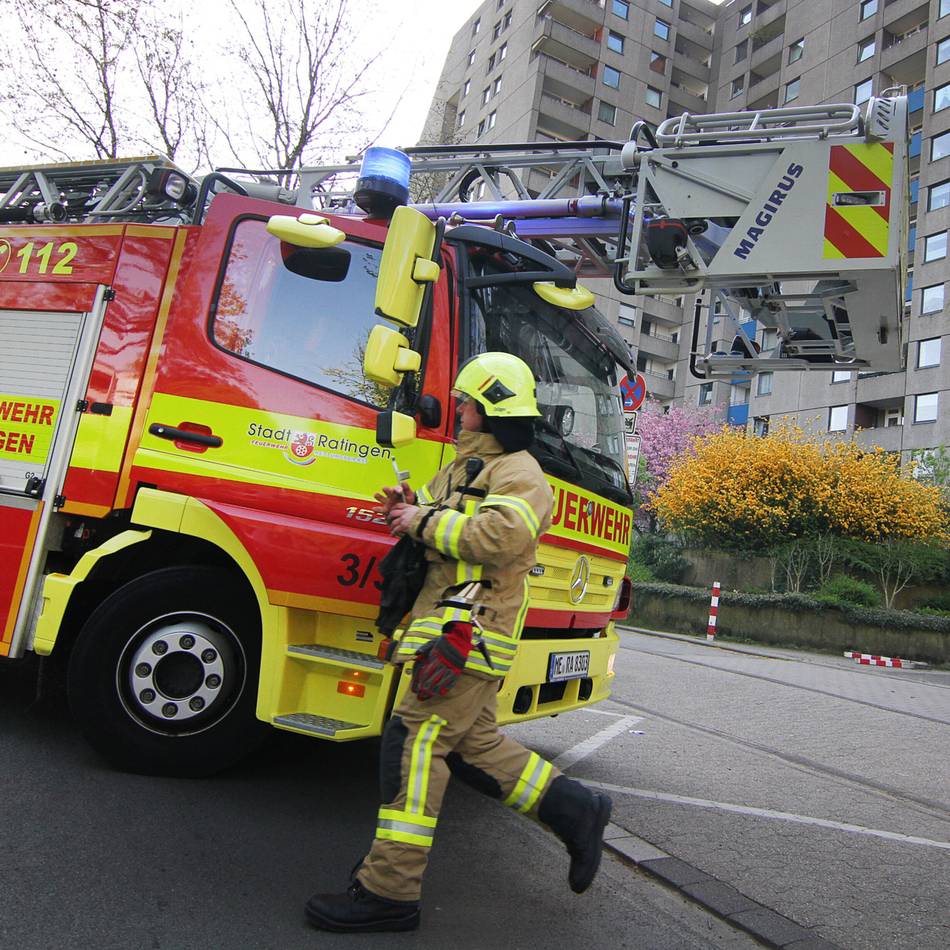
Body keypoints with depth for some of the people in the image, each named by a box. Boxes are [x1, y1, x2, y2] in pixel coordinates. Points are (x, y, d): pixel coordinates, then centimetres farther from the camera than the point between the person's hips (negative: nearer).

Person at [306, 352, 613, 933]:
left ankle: (389, 891, 1)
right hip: (451, 627, 11)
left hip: (469, 630, -11)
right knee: (472, 744, 16)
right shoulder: (469, 465, 23)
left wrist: (425, 523, -18)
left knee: (416, 744, -9)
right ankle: (574, 809, 27)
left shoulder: (519, 473, -10)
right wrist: (411, 508, 11)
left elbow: (501, 535, -27)